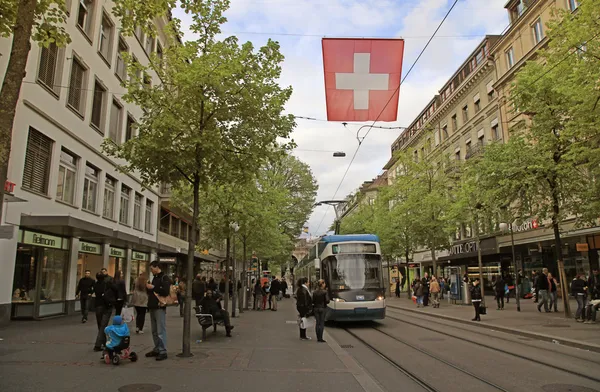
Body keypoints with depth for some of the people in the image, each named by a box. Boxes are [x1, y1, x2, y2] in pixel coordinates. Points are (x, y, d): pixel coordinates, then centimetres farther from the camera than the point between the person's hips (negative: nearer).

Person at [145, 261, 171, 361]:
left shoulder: (164, 278, -9)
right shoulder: (155, 278, 18)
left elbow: (166, 291, -21)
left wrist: (153, 287, -18)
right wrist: (148, 287, 5)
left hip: (160, 307, -9)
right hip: (153, 307, 9)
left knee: (161, 331, -7)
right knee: (154, 331, 14)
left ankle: (163, 351, -3)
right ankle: (157, 349, 23)